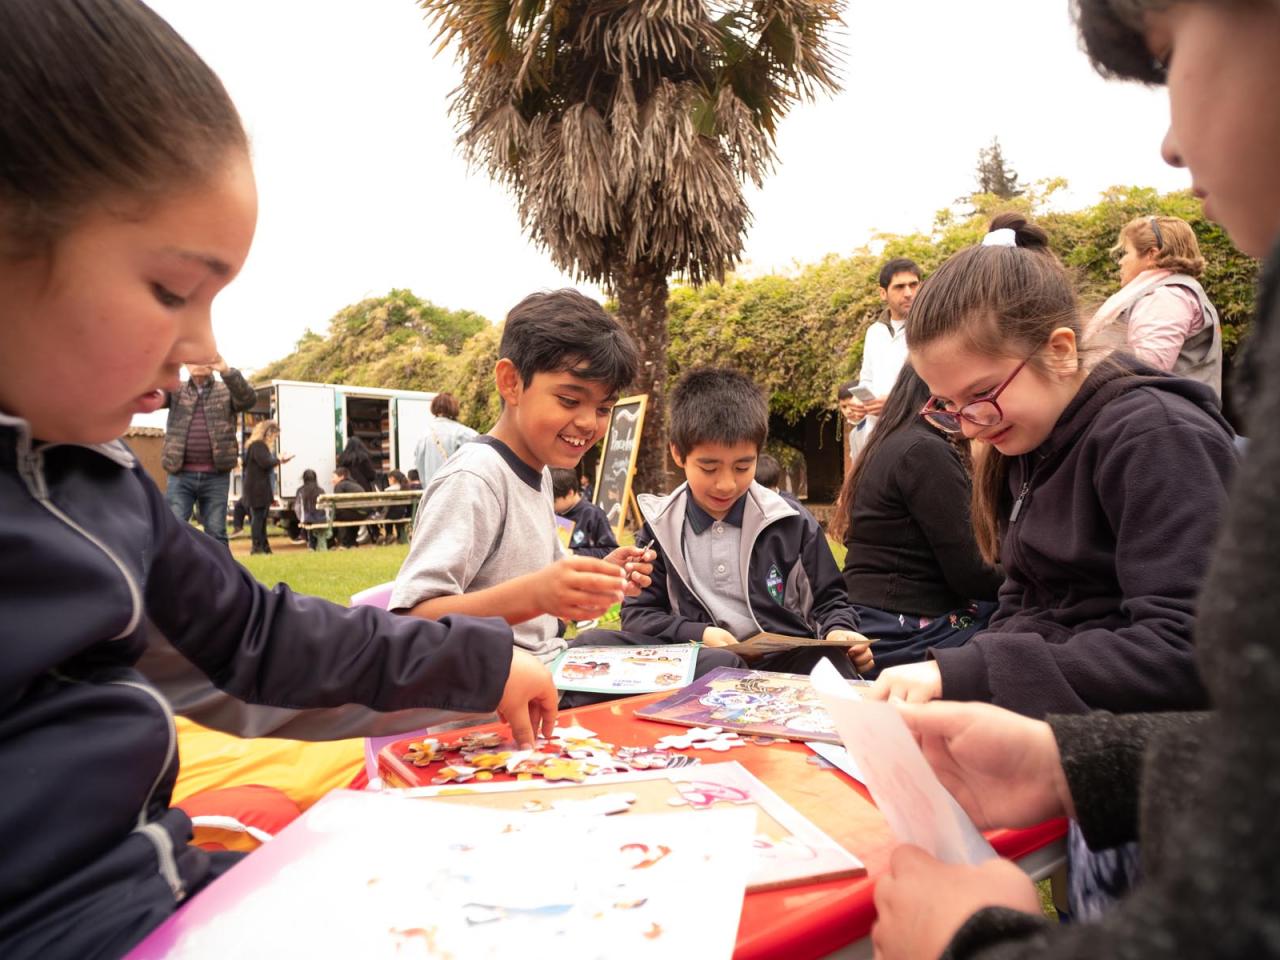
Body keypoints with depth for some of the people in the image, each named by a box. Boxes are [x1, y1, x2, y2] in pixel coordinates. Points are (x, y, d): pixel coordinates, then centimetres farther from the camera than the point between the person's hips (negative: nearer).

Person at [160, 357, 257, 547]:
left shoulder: (227, 391, 7)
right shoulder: (175, 391, 12)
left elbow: (249, 399, -12)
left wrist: (227, 371, -29)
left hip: (216, 476, 0)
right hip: (181, 475, 1)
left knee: (216, 533, 5)